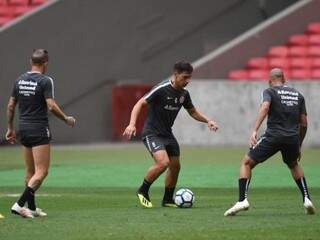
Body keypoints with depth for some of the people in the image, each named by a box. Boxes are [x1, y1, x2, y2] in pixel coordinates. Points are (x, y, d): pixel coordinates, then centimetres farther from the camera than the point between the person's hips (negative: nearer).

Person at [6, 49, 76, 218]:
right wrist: (66, 119, -3)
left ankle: (32, 208, 20)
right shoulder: (45, 81, -11)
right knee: (41, 172, -6)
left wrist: (10, 128, 20)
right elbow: (51, 106, -18)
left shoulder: (20, 80, 8)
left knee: (30, 171, 16)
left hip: (24, 129, 7)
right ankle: (19, 204, -17)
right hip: (40, 130, -7)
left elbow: (11, 106, 11)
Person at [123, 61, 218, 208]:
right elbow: (140, 104, -20)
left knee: (175, 166, 10)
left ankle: (168, 200, 28)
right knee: (163, 162, -25)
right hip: (152, 133, -8)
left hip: (167, 134, 8)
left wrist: (208, 121, 3)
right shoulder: (161, 89, -20)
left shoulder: (184, 94, 2)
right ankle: (143, 191, -4)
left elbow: (192, 112, 19)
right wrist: (132, 124, -32)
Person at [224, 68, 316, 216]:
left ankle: (242, 200, -8)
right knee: (294, 165, 34)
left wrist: (255, 130, -27)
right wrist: (299, 146, 26)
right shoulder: (298, 95, 18)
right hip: (293, 138, 4)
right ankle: (306, 199, 19)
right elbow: (304, 123, 16)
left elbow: (265, 107, -18)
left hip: (273, 136, -4)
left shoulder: (269, 92, 4)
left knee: (246, 163, 9)